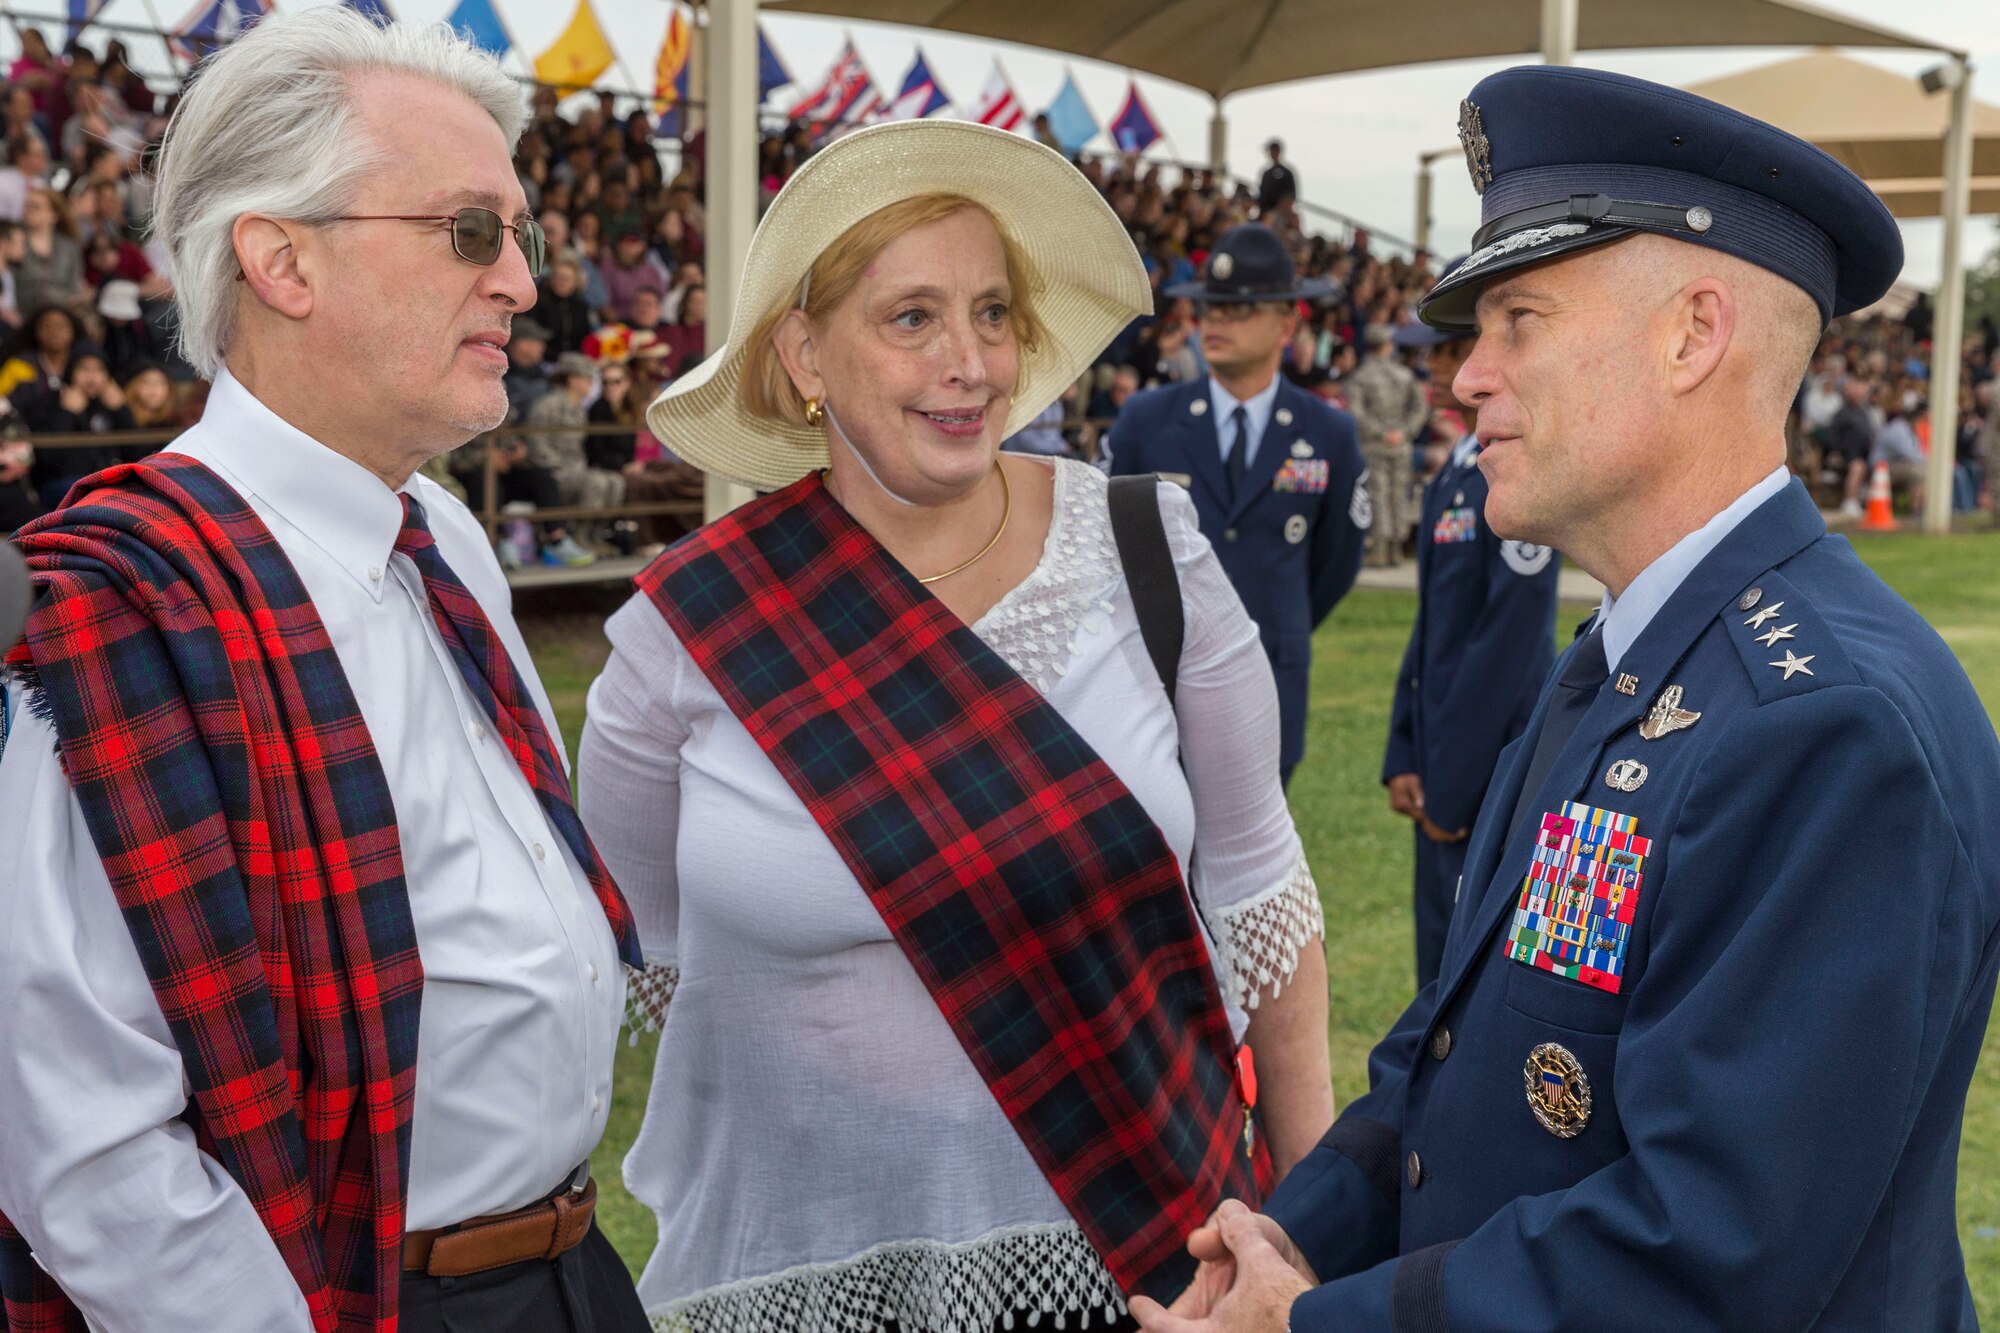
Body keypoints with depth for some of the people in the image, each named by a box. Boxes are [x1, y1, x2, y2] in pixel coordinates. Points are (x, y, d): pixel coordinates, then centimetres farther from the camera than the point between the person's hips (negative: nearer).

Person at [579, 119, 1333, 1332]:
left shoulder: (1143, 549, -8)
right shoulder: (685, 634, -11)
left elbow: (1253, 878, 1)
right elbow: (671, 954, 5)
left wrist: (1311, 1191, 4)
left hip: (1136, 1226, 1)